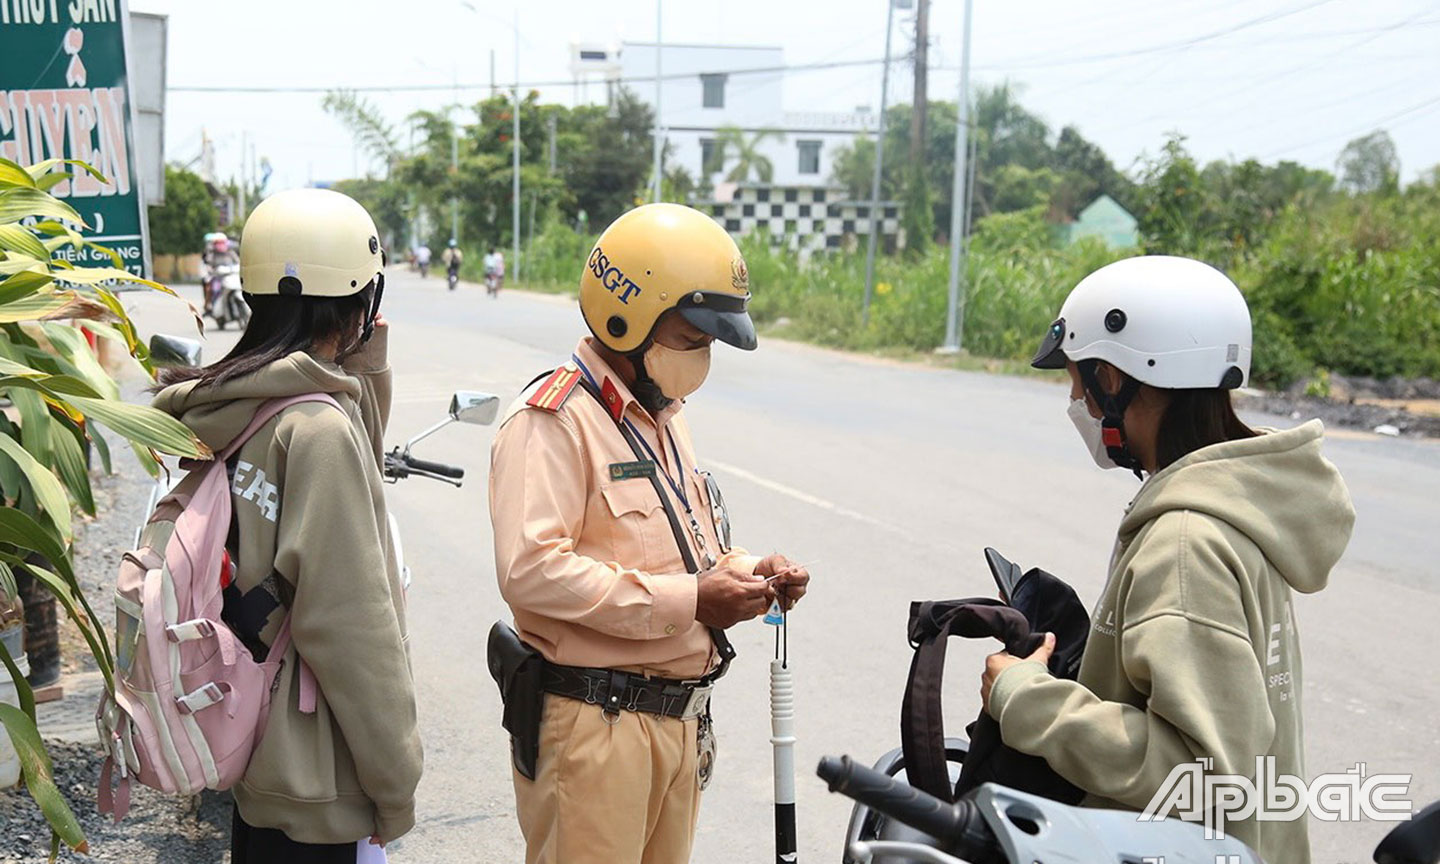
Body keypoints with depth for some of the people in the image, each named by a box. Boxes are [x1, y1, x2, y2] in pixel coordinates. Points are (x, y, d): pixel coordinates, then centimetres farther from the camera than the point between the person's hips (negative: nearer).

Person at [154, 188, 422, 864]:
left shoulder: (218, 409, 3)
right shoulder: (319, 428, -22)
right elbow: (349, 624, -23)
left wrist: (364, 360, 8)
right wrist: (395, 784, -15)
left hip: (251, 754, 8)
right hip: (319, 789, -8)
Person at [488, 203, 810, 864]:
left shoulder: (665, 414, 18)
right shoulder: (554, 419, -14)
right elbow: (531, 570, -25)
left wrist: (748, 572, 5)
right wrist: (687, 601, -24)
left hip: (681, 722, 9)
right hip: (595, 726, -9)